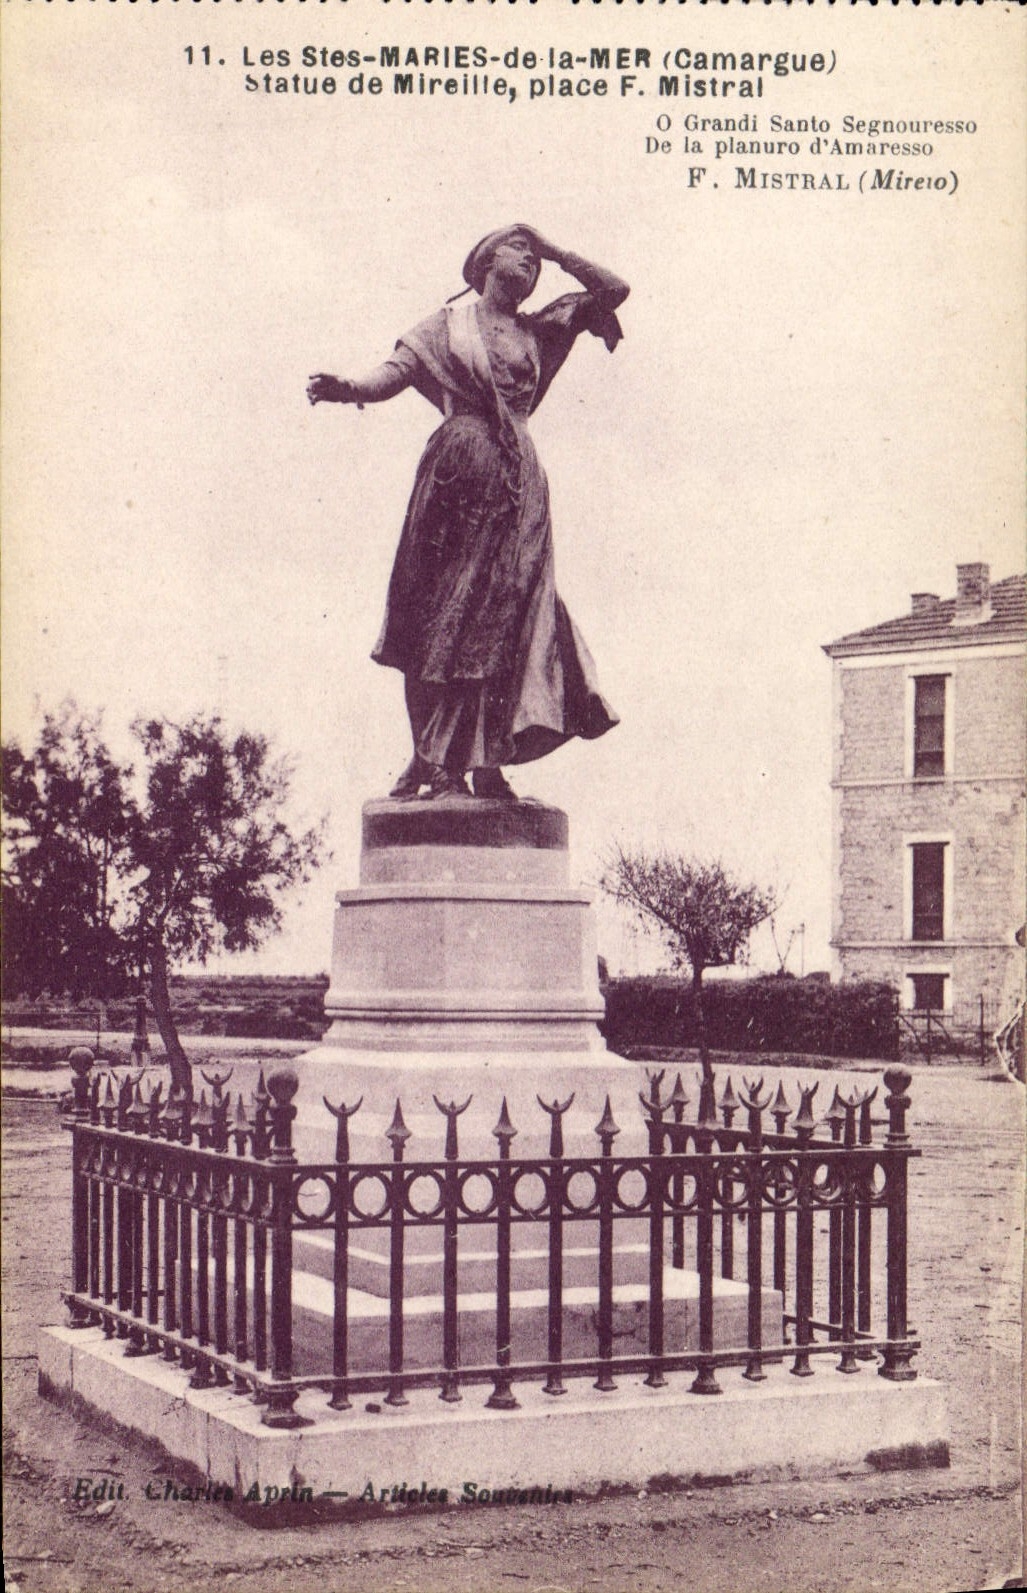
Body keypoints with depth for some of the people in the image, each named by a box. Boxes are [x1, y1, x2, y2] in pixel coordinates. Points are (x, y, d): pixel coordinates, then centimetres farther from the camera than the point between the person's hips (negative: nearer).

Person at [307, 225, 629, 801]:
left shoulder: (540, 331, 23)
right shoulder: (450, 323, 16)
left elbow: (614, 290, 21)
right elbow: (399, 370, 1)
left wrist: (552, 248, 19)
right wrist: (351, 388, -19)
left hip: (517, 481, 2)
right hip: (457, 471, -2)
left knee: (497, 613, -9)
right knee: (438, 609, -5)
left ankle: (447, 758, -9)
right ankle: (440, 761, -2)